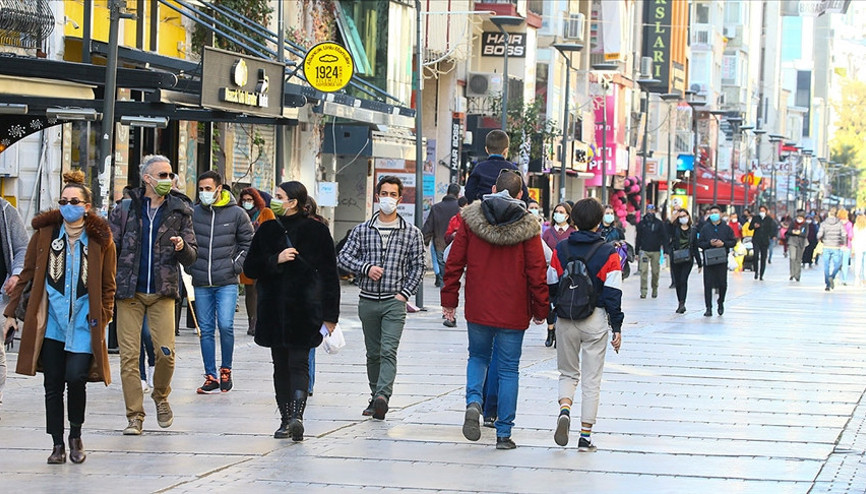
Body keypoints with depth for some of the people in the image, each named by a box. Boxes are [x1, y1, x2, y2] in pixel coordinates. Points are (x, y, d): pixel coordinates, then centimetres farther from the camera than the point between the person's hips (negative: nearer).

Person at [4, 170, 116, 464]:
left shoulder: (101, 239, 1)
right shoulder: (45, 233, 4)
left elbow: (108, 285, 8)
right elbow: (26, 274, 9)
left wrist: (102, 317, -2)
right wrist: (11, 311, 8)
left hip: (84, 320, -1)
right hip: (51, 319, 2)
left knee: (76, 378, -12)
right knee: (52, 384, 2)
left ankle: (76, 436, 13)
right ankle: (58, 445, 12)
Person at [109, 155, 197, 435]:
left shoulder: (179, 212, 7)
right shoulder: (125, 209, 4)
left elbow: (191, 258, 7)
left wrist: (183, 248, -16)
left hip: (162, 292, 0)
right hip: (129, 292, 0)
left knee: (165, 352, -9)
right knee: (129, 354, -3)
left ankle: (161, 396, 20)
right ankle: (134, 416, 5)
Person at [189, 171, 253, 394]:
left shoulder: (236, 214, 1)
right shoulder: (193, 214, 3)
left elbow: (248, 242, 9)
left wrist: (236, 265, -2)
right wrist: (190, 265, 1)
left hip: (227, 283, -2)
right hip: (201, 283, 2)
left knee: (225, 325, -13)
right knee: (206, 330, 4)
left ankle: (226, 370, 7)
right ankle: (211, 377, 10)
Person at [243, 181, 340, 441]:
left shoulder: (316, 231, 1)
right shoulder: (268, 230, 9)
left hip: (305, 309, -3)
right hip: (273, 310, 3)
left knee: (298, 363, -7)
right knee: (281, 365, -1)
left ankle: (296, 415, -12)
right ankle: (286, 419, -4)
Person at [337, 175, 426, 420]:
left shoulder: (412, 233, 3)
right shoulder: (362, 230, 7)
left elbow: (418, 266, 4)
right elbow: (343, 257, 4)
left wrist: (404, 293, -6)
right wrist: (366, 268, -12)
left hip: (394, 301, -3)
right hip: (368, 300, 3)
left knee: (388, 351, -16)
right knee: (373, 353, 11)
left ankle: (382, 396, -28)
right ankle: (375, 397, 23)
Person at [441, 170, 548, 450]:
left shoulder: (471, 219, -2)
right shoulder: (527, 227, -6)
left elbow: (454, 262, 1)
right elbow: (537, 271, -5)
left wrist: (449, 298, 9)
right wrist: (540, 309, 5)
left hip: (478, 309, 2)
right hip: (513, 311, -1)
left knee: (478, 356, 22)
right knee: (508, 368, 7)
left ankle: (473, 401, -6)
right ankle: (504, 433, 6)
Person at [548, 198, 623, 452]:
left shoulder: (560, 250, 1)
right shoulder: (608, 253, -6)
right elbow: (613, 294, -8)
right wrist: (616, 328, -2)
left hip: (566, 320, 2)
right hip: (595, 321, -2)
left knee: (568, 373, 17)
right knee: (591, 380, 6)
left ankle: (564, 410, -13)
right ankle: (585, 437, 5)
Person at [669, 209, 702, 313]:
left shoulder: (693, 230, 6)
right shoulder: (675, 229, 4)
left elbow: (695, 248, 10)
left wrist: (699, 263, 11)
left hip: (688, 260, -2)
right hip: (675, 260, 2)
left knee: (683, 280, -16)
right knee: (677, 282, 7)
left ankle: (682, 303, -23)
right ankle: (681, 304, 18)